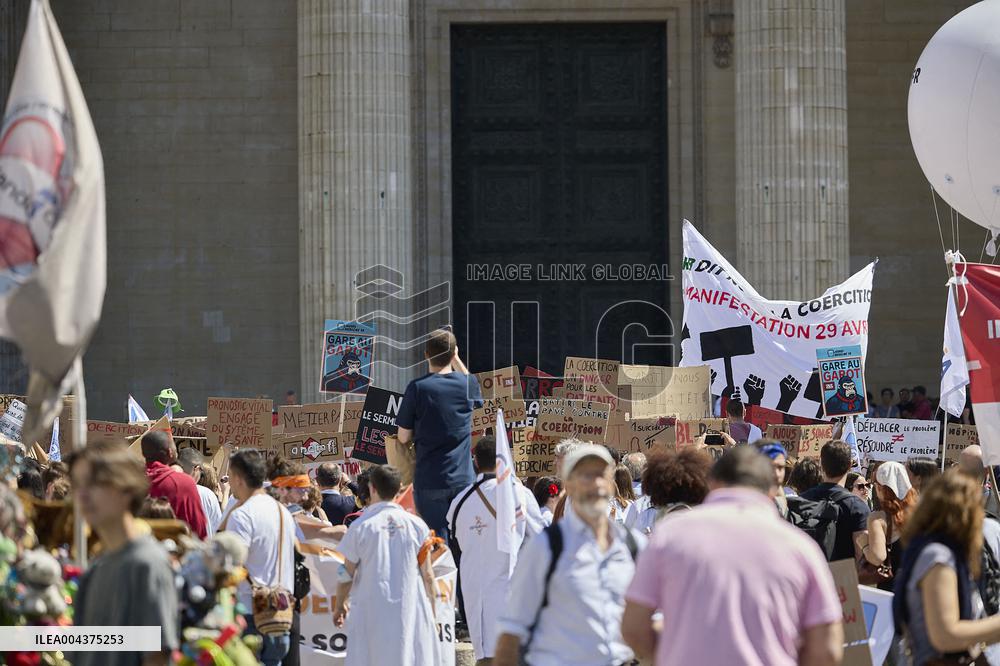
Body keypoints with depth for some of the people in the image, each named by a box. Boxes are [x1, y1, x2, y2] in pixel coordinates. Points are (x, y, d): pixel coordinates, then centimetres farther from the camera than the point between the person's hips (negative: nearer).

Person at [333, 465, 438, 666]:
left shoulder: (361, 526, -4)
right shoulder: (416, 525, 1)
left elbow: (347, 574, 0)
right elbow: (427, 575, 3)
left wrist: (340, 606, 15)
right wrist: (432, 609, 14)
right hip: (411, 610, 2)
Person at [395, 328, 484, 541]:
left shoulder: (417, 388, -9)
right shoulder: (468, 384, -1)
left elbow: (403, 437, -4)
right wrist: (456, 359, 25)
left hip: (429, 482, -2)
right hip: (463, 479, 2)